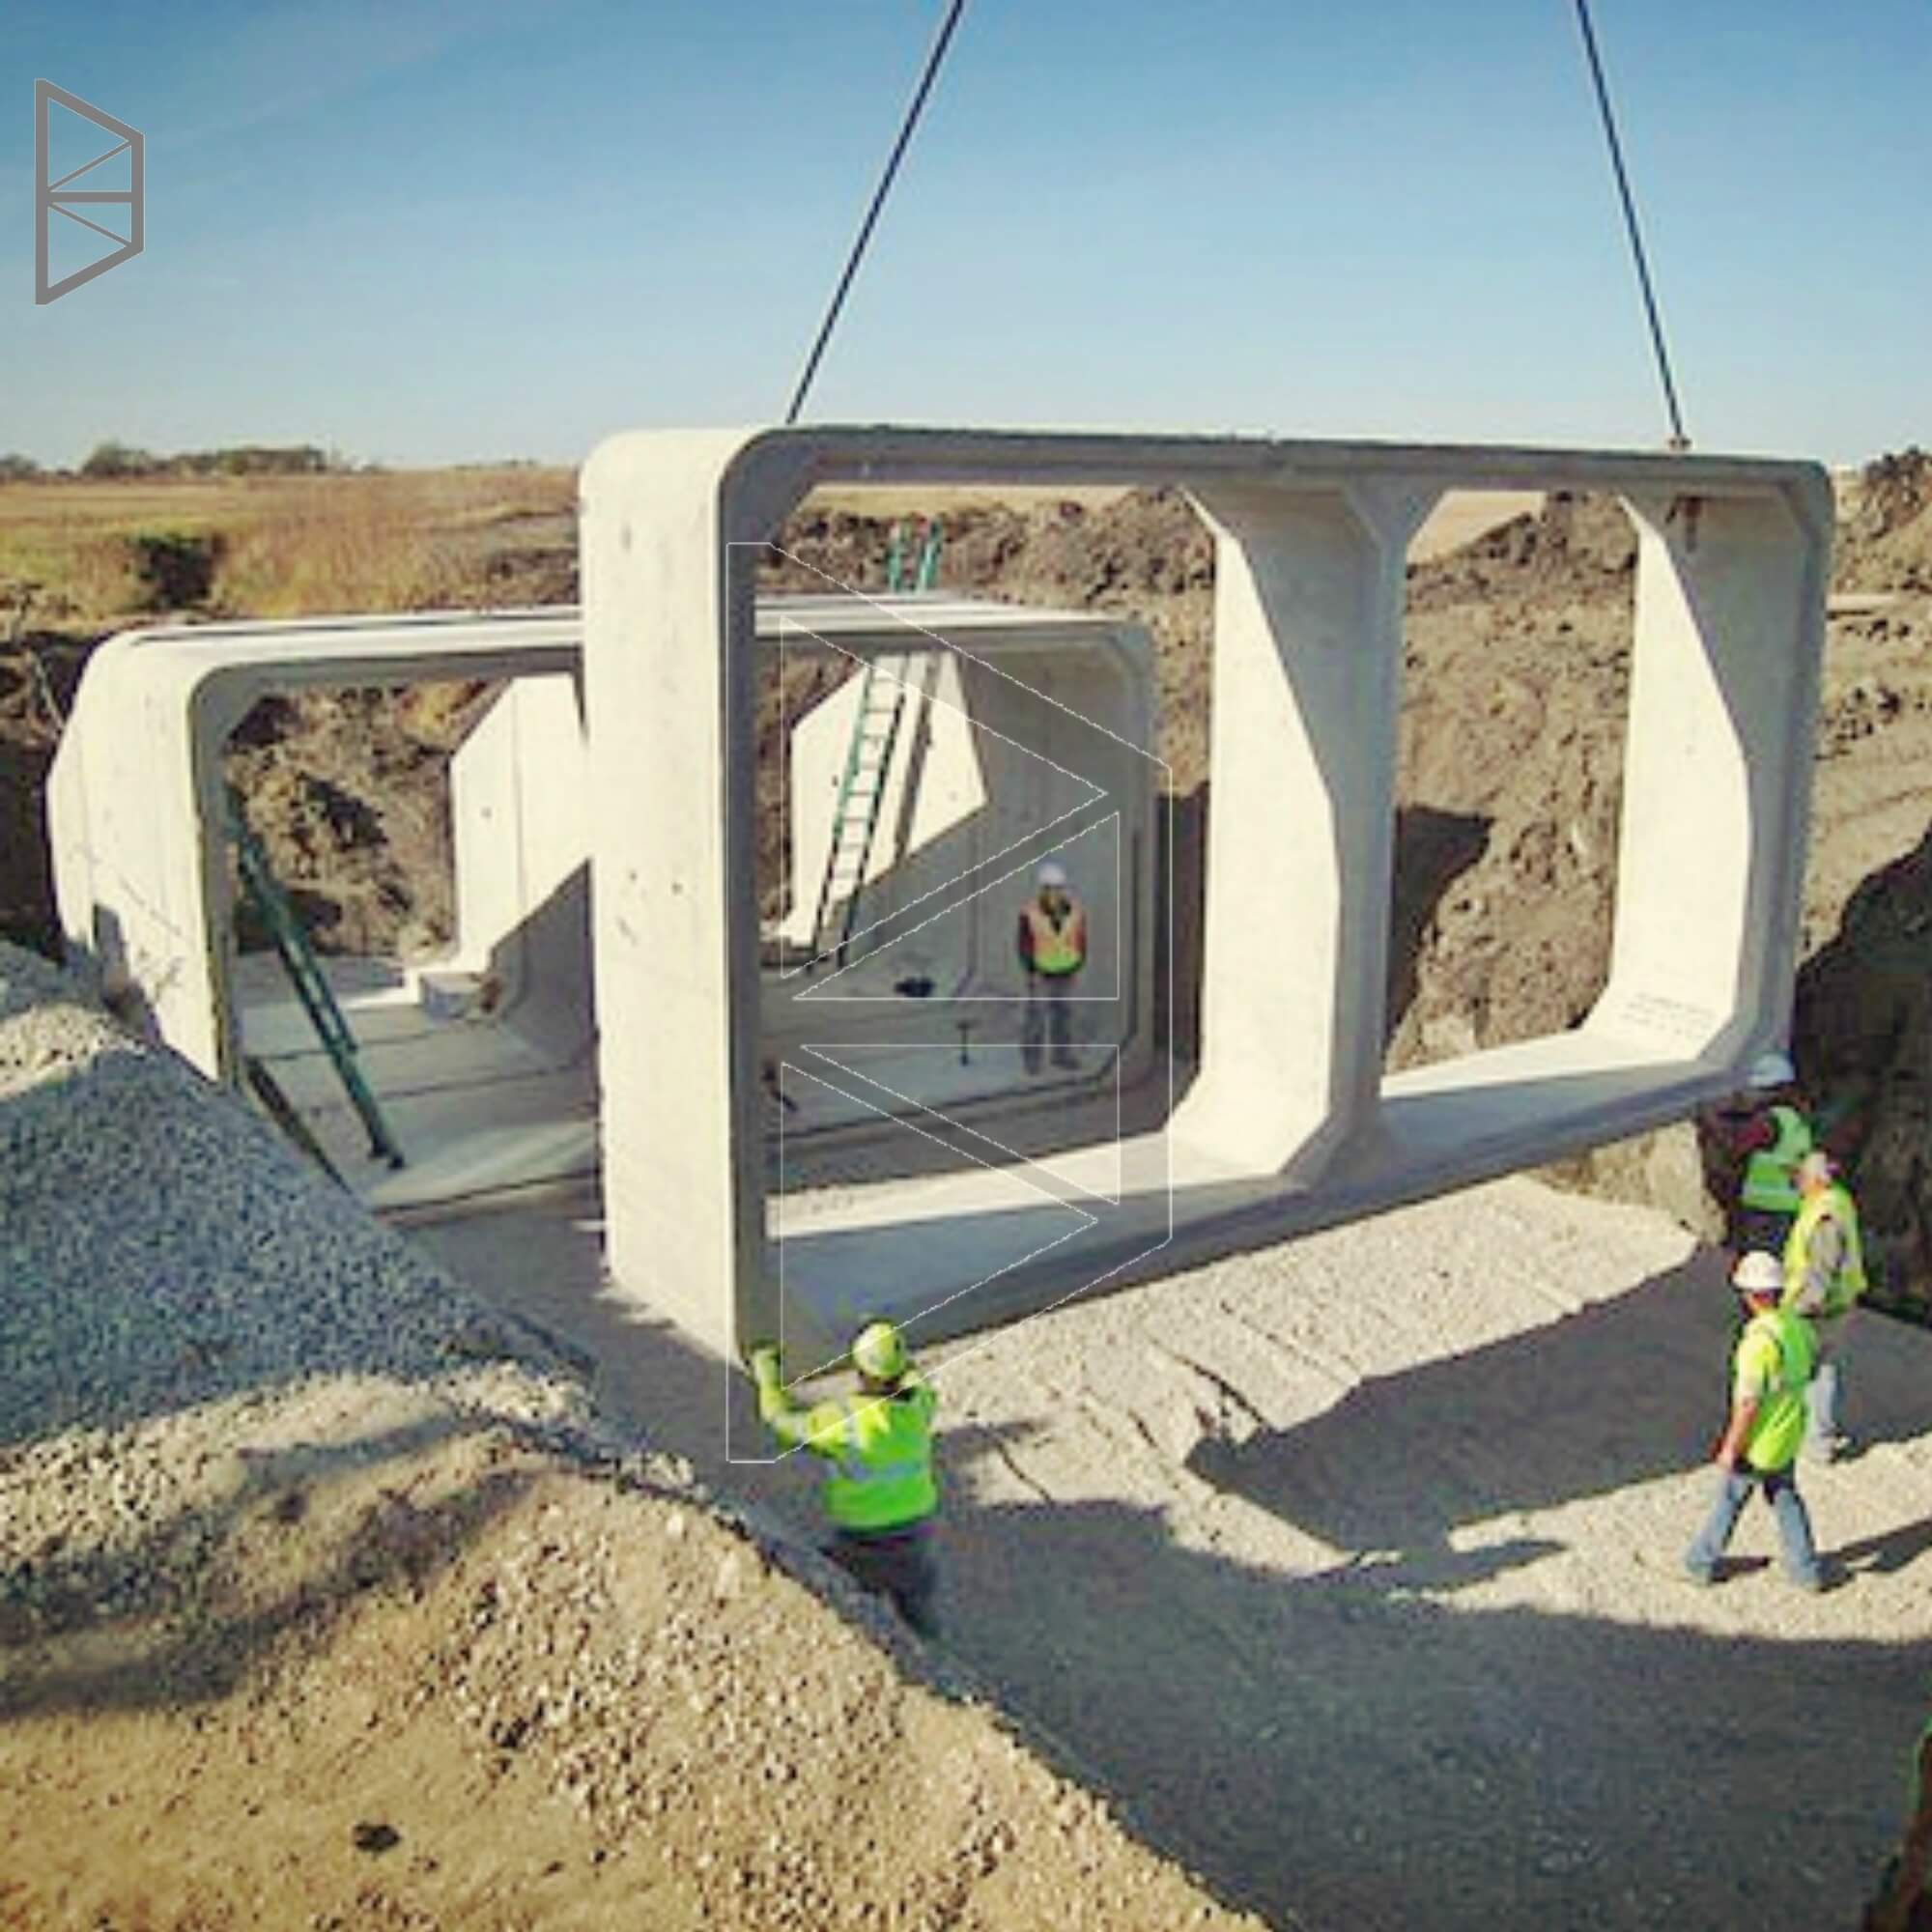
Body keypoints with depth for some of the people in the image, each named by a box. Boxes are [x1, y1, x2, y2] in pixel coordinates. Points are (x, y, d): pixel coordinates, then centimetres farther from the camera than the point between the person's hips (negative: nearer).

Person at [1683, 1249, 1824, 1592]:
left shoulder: (1759, 1341, -30)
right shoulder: (1800, 1327, -6)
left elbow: (1748, 1403, -27)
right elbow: (1803, 1376, 10)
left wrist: (1730, 1449, -16)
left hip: (1756, 1444, -6)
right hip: (1788, 1439, 6)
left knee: (1728, 1500, 12)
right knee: (1787, 1500, 22)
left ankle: (1701, 1562, 28)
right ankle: (1806, 1570, 29)